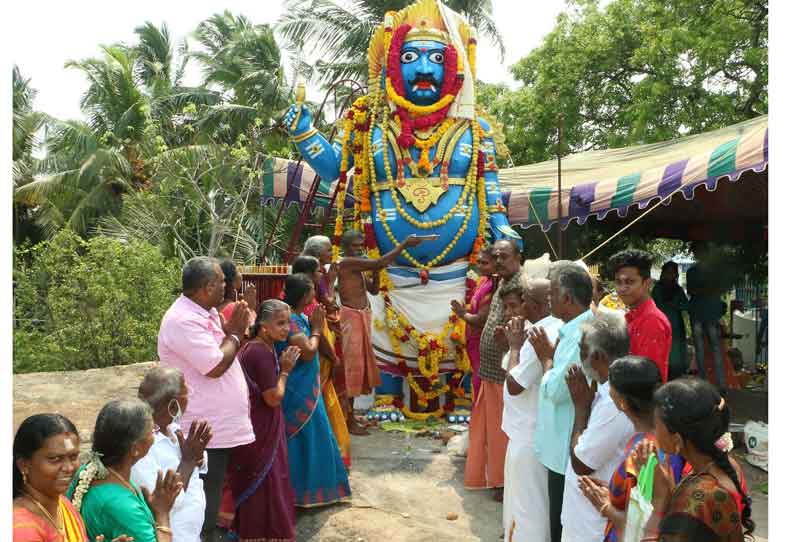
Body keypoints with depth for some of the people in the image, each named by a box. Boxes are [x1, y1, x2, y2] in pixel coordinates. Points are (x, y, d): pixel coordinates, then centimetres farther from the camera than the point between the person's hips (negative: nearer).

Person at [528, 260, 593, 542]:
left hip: (566, 449, -9)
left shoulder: (580, 336, -26)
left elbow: (555, 390, -23)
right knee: (560, 518, 24)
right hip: (562, 445, 9)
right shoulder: (576, 329, 6)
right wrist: (549, 353, -2)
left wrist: (546, 356, -9)